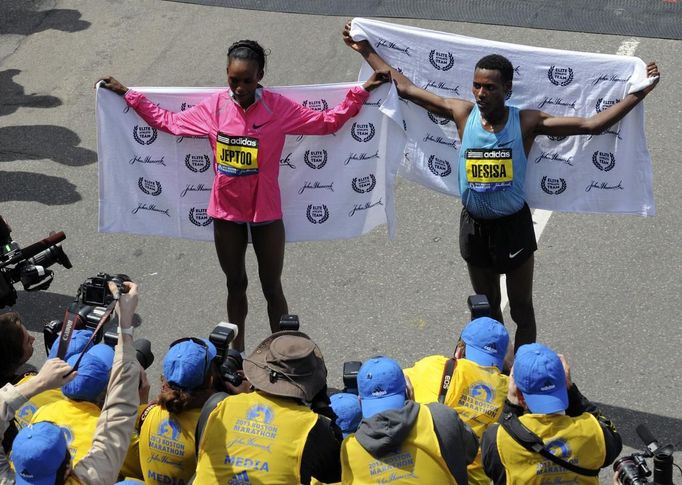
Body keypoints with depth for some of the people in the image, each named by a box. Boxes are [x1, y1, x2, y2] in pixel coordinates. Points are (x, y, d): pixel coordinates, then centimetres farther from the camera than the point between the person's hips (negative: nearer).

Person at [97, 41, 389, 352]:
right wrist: (128, 95, 6)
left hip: (266, 213, -2)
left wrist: (361, 92, -12)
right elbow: (168, 121, 6)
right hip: (226, 213, 2)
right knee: (235, 285, 18)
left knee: (272, 288, 10)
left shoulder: (279, 108, -13)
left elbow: (327, 122, -6)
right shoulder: (213, 107, -6)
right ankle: (236, 352, 35)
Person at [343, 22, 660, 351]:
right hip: (474, 226, 2)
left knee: (521, 308, 12)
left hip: (513, 225, -2)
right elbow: (405, 88, -5)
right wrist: (365, 50, -4)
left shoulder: (527, 122, -16)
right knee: (486, 308, 20)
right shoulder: (462, 113, -11)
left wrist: (639, 93, -25)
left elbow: (591, 125, -19)